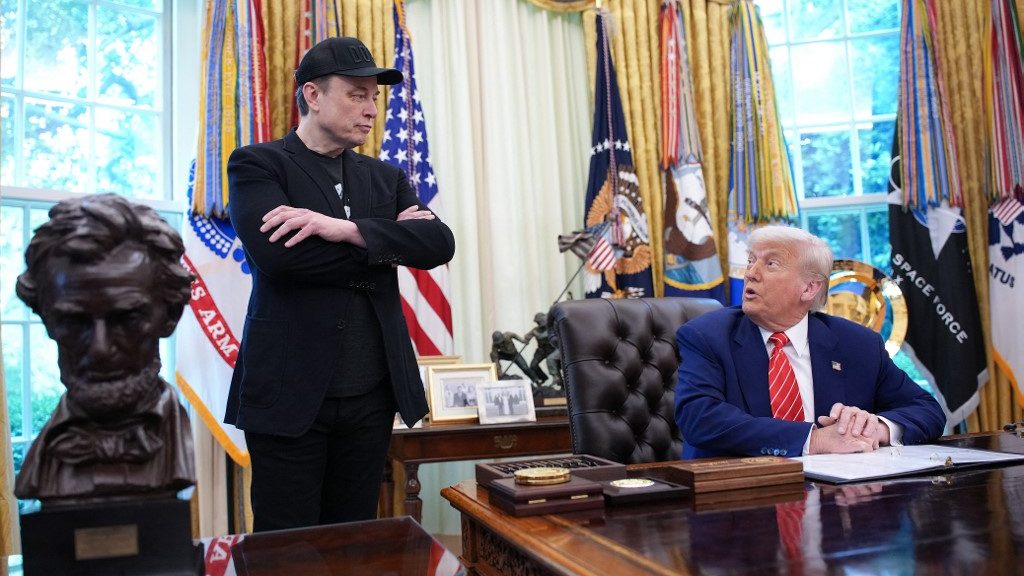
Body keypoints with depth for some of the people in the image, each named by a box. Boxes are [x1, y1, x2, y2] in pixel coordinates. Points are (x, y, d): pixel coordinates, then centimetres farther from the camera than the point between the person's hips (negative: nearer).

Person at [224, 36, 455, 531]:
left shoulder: (385, 177, 13)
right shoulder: (257, 165, -1)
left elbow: (439, 244, -3)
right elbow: (277, 253, -19)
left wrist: (346, 229, -18)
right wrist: (386, 243, -9)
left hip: (372, 395, 5)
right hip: (290, 393, -4)